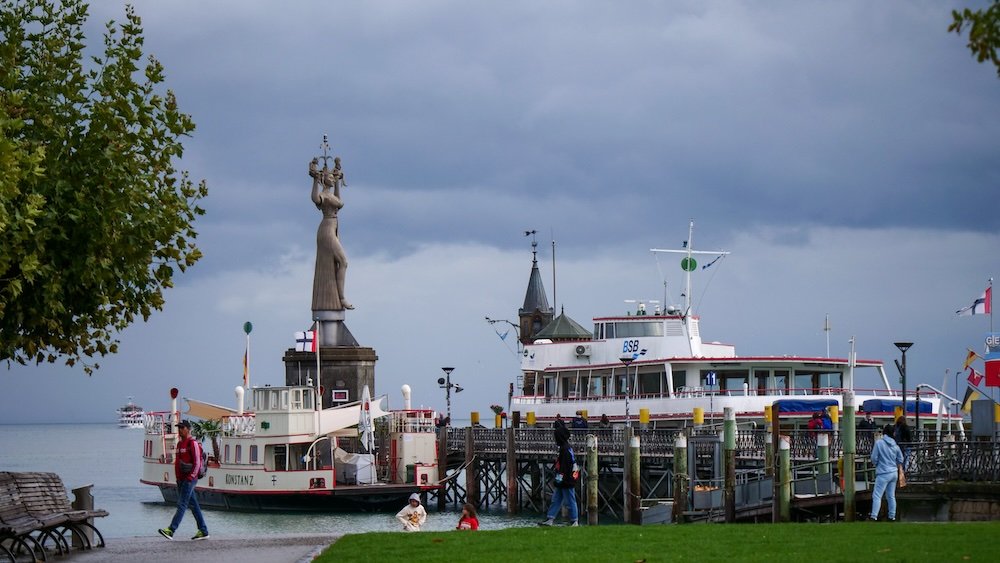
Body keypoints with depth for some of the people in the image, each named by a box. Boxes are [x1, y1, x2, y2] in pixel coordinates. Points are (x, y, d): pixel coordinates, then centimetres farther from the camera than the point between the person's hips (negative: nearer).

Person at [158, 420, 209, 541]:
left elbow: (197, 462, -16)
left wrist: (190, 477, -21)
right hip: (181, 480, 10)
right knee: (193, 505, 10)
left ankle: (171, 530, -21)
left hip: (189, 480, -10)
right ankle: (203, 531, 14)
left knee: (182, 504, -13)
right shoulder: (180, 443, 17)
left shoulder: (193, 443, -10)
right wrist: (178, 478, 17)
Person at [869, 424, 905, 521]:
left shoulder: (879, 443, -12)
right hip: (894, 473, 6)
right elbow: (900, 460, 15)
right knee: (891, 496, 14)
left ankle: (874, 516, -15)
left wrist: (876, 464, 11)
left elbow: (874, 458, -10)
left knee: (877, 495, -7)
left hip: (883, 473, -6)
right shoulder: (895, 445, 6)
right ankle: (892, 516, 16)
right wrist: (900, 470, 32)